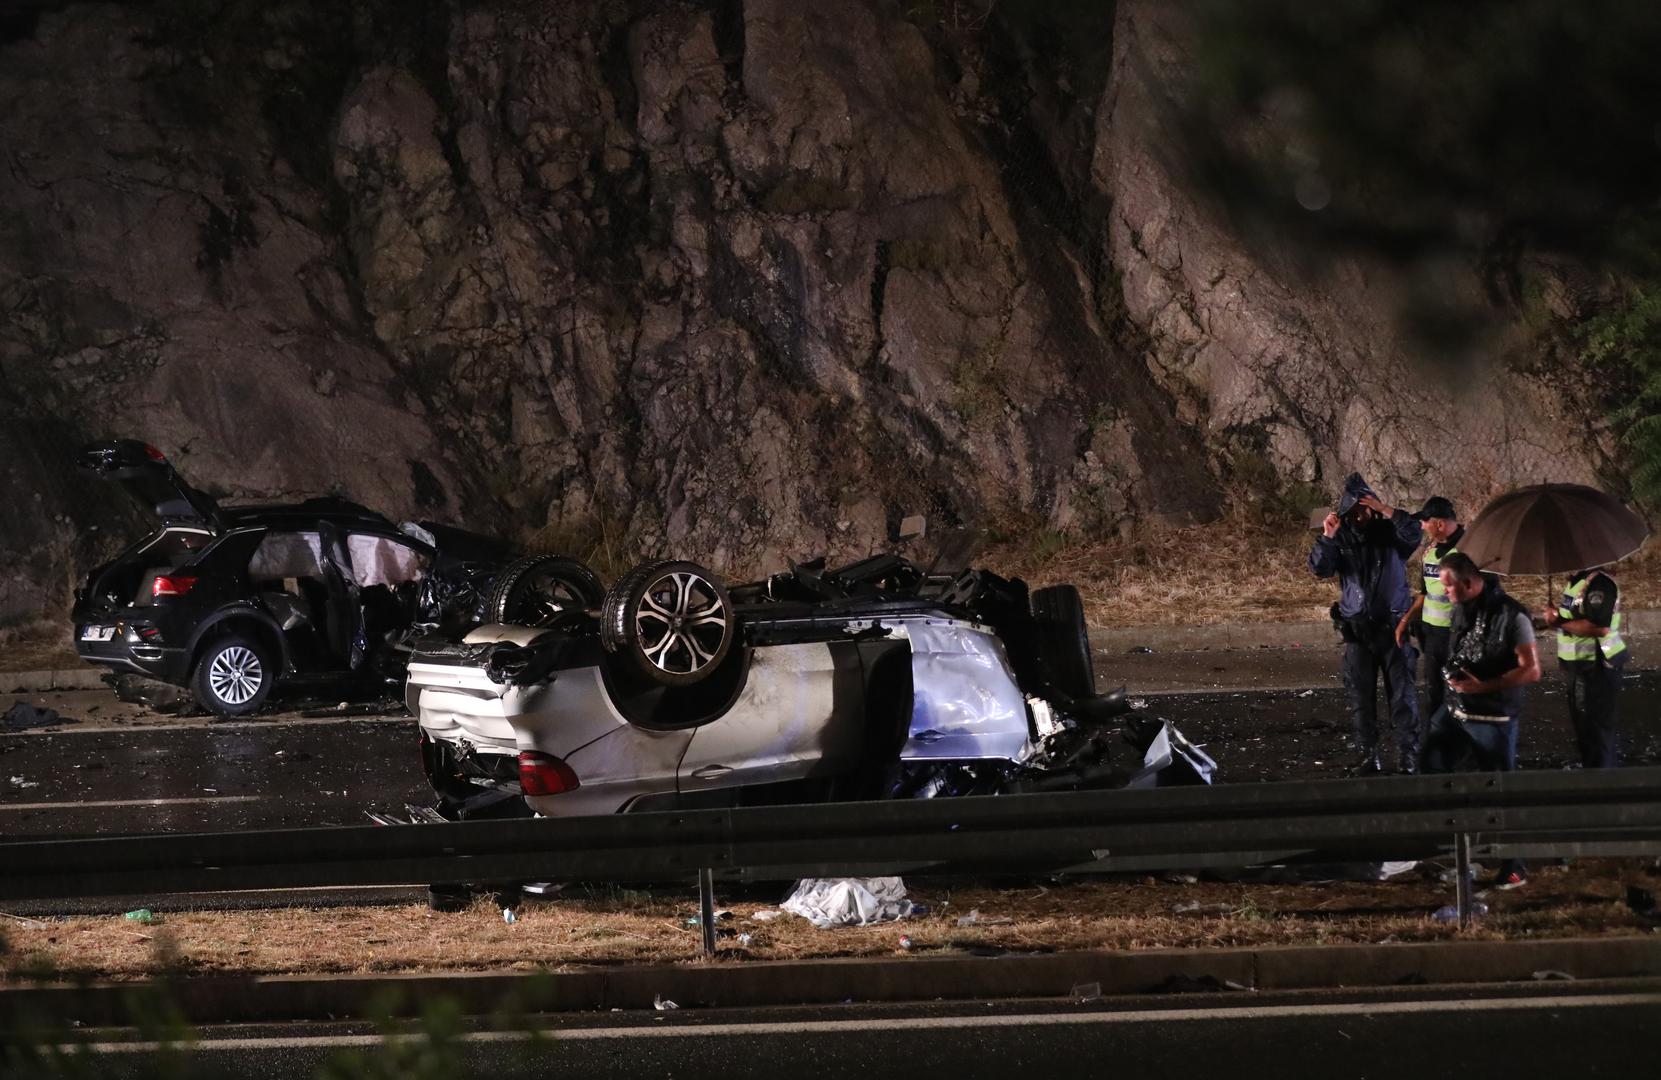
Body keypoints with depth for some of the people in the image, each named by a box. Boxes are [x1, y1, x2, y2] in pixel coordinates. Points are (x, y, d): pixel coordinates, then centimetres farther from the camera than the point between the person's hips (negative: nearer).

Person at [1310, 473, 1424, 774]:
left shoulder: (1390, 533, 0)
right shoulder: (1342, 538, 5)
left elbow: (1414, 533, -20)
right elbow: (1320, 568, -6)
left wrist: (1385, 511, -27)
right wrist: (1327, 538, -19)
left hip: (1393, 624, -2)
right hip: (1357, 627, 2)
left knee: (1402, 691, -4)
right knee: (1361, 694, 5)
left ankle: (1408, 755, -2)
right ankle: (1369, 755, 13)